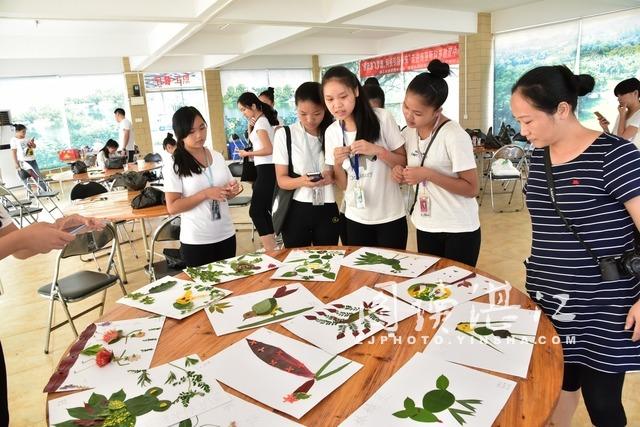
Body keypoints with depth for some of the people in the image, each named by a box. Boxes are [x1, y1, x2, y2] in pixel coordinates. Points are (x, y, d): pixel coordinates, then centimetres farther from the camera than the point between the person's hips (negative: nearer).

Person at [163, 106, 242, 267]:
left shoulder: (217, 157, 4)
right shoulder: (173, 166, -10)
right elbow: (172, 207, -13)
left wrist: (233, 190, -8)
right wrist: (206, 194, -21)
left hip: (226, 235, 5)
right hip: (196, 241, -4)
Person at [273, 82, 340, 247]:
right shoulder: (284, 134, -4)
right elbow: (281, 180, -5)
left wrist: (333, 176, -19)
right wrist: (302, 181, -26)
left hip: (328, 211, 2)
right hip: (296, 211, -1)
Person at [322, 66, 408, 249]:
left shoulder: (382, 118, -10)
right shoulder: (331, 132, 0)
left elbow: (405, 163, -5)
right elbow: (343, 185, 4)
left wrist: (377, 150, -20)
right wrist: (337, 163, -16)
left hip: (390, 216, -3)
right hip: (356, 219, 3)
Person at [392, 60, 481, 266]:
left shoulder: (455, 136, -19)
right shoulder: (408, 133, 1)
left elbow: (471, 188, -19)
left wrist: (428, 174, -26)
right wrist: (401, 173, -7)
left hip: (459, 229, -5)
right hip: (425, 226, 6)